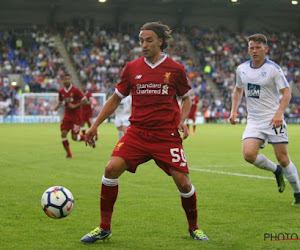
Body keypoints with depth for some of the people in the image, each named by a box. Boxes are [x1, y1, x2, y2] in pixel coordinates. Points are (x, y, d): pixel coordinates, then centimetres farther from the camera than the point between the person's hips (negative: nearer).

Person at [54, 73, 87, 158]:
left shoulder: (75, 90, -12)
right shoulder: (61, 91, 4)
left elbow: (85, 101, -8)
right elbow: (60, 102, 18)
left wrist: (75, 106, -17)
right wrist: (57, 107, -4)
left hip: (76, 115, -5)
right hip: (67, 115, 5)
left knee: (74, 137, -8)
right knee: (63, 134, -10)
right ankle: (69, 153, 4)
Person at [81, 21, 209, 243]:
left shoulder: (175, 69, 0)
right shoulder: (132, 68, 5)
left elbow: (186, 98, 13)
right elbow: (115, 99, 14)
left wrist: (182, 121, -5)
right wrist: (95, 125, 10)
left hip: (167, 136, -1)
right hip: (137, 132, 2)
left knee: (183, 182, -7)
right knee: (112, 168, -17)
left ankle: (194, 228, 21)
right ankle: (104, 228, -2)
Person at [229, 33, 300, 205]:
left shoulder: (273, 69, -9)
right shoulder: (242, 69, 6)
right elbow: (238, 89, 24)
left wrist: (279, 113, -25)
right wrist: (234, 110, 11)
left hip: (274, 120, -4)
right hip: (254, 121, 4)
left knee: (283, 158, -4)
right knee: (249, 154, -17)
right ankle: (276, 171, 12)